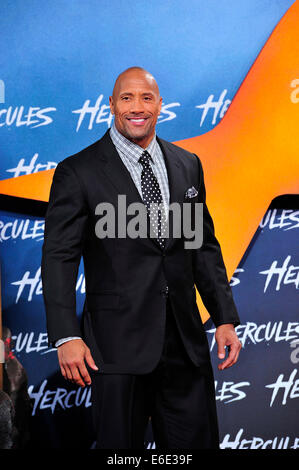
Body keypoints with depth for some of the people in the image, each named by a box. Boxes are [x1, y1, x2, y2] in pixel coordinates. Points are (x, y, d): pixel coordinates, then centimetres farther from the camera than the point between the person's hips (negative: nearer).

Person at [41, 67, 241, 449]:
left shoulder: (188, 165, 10)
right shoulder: (78, 172, -5)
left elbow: (204, 246, 13)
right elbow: (59, 257, -8)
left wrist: (225, 319, 7)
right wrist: (66, 337, -16)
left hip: (186, 343, 4)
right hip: (118, 344, -4)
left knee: (197, 441, 11)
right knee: (121, 446, 7)